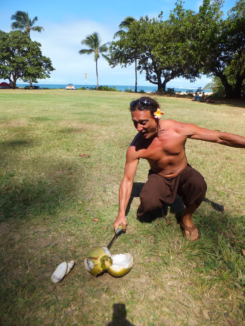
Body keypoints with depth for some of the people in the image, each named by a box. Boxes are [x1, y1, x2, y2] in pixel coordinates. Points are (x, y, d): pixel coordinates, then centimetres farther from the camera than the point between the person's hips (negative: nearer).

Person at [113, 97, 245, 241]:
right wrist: (121, 215, -17)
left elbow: (220, 137, -17)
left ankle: (187, 218, -2)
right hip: (159, 178, 0)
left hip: (182, 174, 1)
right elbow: (128, 179, -16)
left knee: (199, 184, -33)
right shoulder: (135, 148, -24)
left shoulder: (179, 129, -25)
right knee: (148, 203, -31)